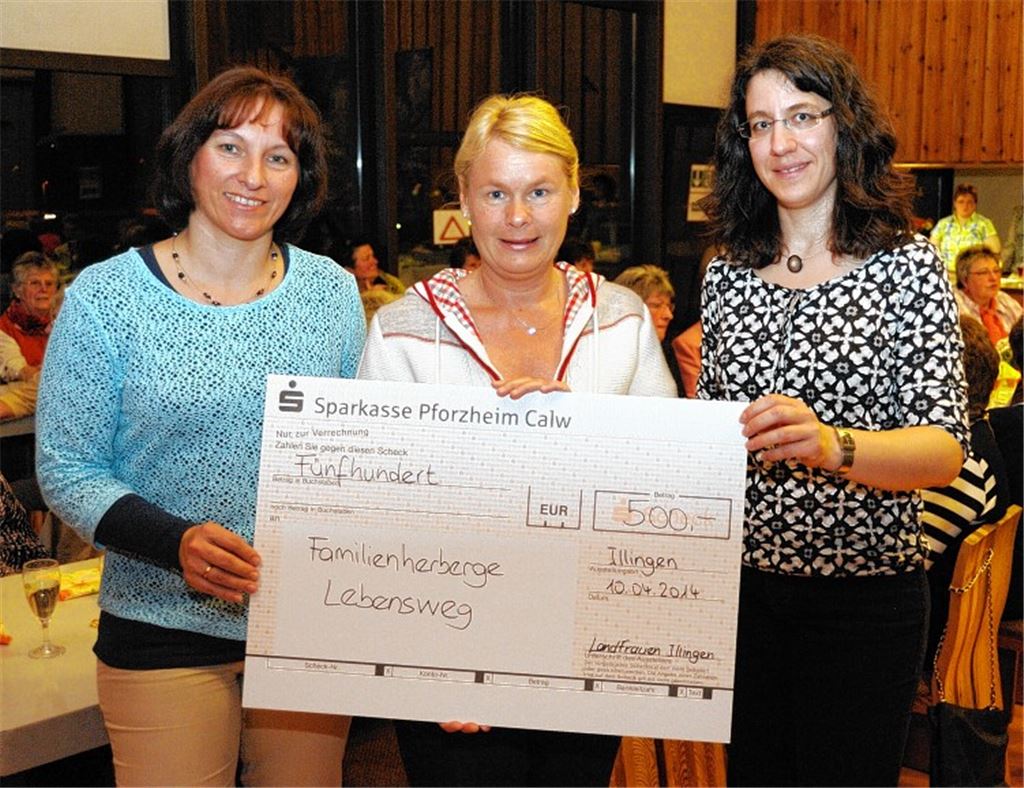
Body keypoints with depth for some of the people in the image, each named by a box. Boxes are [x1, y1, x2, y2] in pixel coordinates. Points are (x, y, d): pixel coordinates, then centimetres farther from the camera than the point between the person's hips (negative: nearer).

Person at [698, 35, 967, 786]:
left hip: (864, 595, -3)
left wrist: (832, 446, -35)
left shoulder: (908, 266, -6)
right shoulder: (726, 274, 4)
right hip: (742, 585, 4)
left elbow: (946, 447, -17)